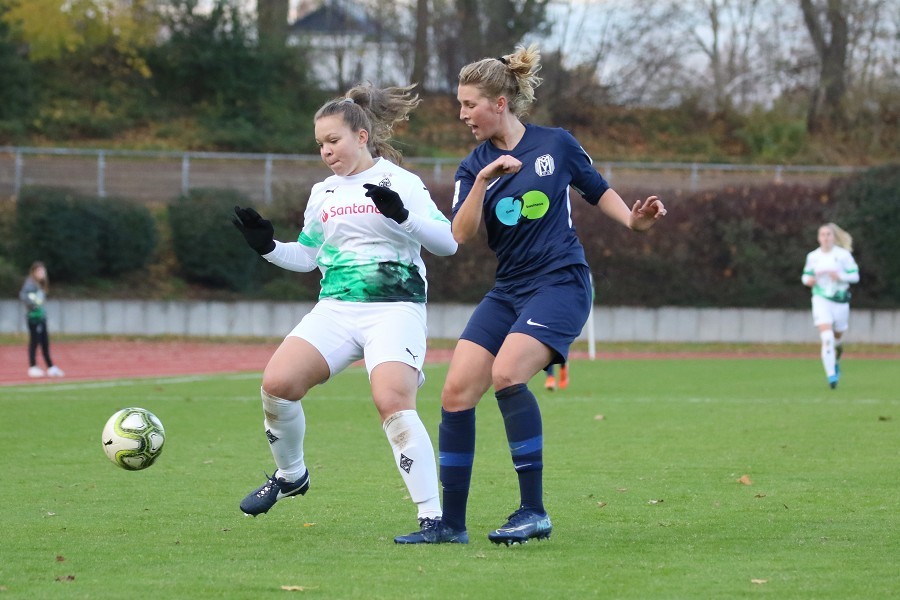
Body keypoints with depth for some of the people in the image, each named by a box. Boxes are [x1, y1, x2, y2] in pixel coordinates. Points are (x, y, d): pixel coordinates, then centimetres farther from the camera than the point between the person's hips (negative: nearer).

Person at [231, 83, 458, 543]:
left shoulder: (399, 182, -1)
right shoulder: (322, 194, 17)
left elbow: (447, 242, -8)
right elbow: (308, 257, 27)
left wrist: (402, 215, -24)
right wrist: (268, 247, 10)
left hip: (394, 309, -6)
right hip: (335, 309, 6)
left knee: (393, 402, -25)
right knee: (277, 383, -13)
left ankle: (432, 517, -20)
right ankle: (290, 475, 14)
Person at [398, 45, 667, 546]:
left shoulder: (556, 144, -1)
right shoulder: (474, 167, 7)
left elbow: (598, 189, 15)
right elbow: (461, 235, -8)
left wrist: (632, 219, -2)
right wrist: (484, 179, -20)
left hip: (562, 283, -5)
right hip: (508, 291, 5)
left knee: (506, 375, -27)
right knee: (457, 392, -6)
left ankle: (534, 512, -19)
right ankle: (451, 523, 4)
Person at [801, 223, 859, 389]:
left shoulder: (843, 255, -4)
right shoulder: (812, 256, 4)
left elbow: (855, 275, -3)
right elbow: (806, 275, 16)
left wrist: (840, 276, -21)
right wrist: (808, 280, -8)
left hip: (840, 300, 0)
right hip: (821, 299, 0)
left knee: (837, 338, 14)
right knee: (826, 337, -18)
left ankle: (836, 362, 49)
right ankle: (831, 375, -17)